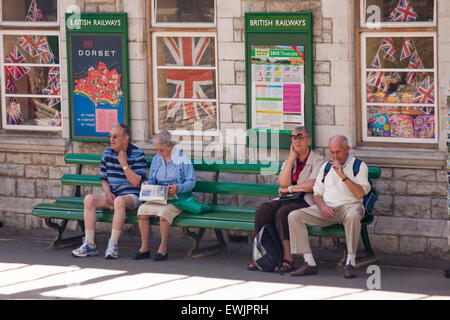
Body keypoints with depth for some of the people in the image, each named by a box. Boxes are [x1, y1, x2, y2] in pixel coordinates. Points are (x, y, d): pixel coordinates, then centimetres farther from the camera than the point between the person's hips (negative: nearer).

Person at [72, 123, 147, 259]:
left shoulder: (137, 154, -5)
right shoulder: (107, 153, 10)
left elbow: (136, 182, -12)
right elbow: (104, 179, 16)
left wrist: (124, 164, -19)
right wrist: (108, 193, -5)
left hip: (131, 195, -5)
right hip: (112, 194, 5)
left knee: (119, 201, -39)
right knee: (89, 199, -22)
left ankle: (113, 245, -35)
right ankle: (89, 244, -23)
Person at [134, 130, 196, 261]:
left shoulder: (182, 160, -4)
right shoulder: (156, 159, 14)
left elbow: (191, 182, -7)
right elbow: (152, 180, 21)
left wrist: (178, 188, -26)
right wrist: (147, 185, -4)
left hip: (178, 198, -5)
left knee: (164, 211, -36)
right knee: (142, 209, -23)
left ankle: (163, 248, -24)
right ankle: (144, 247, -17)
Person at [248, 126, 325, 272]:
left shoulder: (318, 161, 5)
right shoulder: (288, 162, 22)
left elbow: (312, 186, -10)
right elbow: (283, 183, 3)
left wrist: (289, 188, -2)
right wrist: (291, 159, 4)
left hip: (306, 202, -5)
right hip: (287, 200, 6)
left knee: (283, 212, -34)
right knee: (262, 210, -23)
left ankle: (287, 257, -33)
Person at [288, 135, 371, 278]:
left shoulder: (359, 166, 5)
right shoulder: (326, 167, 20)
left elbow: (360, 193, -9)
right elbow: (317, 193, 18)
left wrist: (343, 175, -17)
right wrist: (322, 206, -5)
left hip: (349, 206, -4)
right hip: (327, 208, 4)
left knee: (353, 216, -42)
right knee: (294, 216, -17)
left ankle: (350, 262, -33)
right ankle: (309, 263, -22)